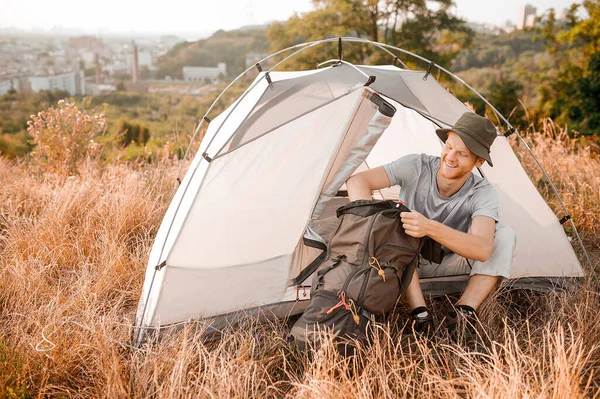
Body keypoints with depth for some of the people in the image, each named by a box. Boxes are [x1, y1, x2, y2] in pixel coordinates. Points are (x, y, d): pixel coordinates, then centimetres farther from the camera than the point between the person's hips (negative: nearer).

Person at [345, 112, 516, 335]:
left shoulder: (483, 193, -24)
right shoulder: (416, 166, -23)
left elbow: (482, 249, -42)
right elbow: (357, 181, -28)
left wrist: (431, 228, -58)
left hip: (450, 264, 0)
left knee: (505, 236, -23)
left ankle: (464, 312, -26)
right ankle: (419, 314, -32)